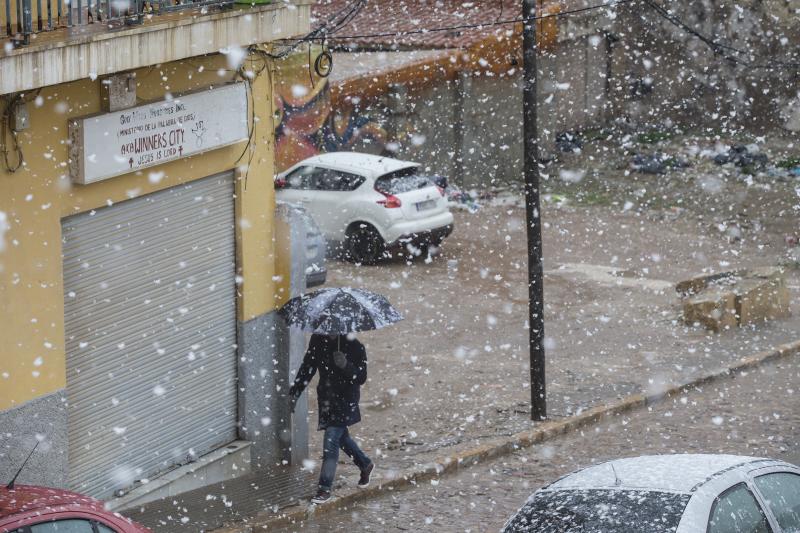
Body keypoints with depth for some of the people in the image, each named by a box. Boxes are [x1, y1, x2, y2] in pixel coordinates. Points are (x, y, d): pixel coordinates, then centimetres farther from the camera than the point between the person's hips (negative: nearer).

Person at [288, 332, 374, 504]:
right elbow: (307, 368, 8)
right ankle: (365, 465, 44)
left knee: (331, 442, -11)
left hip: (345, 401, -6)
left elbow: (361, 377, -15)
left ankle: (325, 489, -6)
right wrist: (294, 392, 3)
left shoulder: (354, 346, -16)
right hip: (326, 398, 6)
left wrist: (346, 366, -33)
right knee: (341, 437, 19)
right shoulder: (318, 341, -2)